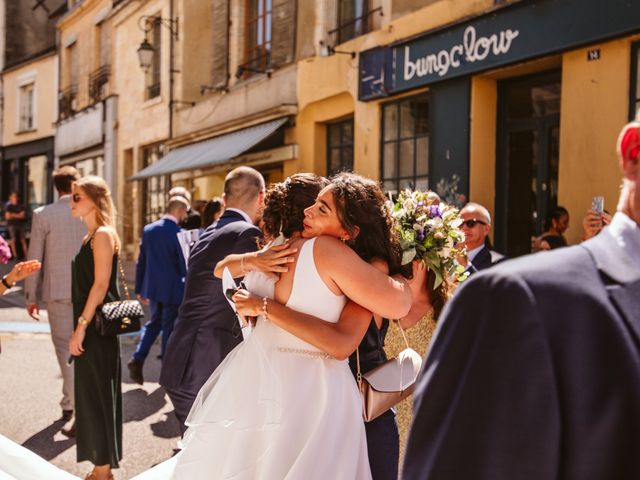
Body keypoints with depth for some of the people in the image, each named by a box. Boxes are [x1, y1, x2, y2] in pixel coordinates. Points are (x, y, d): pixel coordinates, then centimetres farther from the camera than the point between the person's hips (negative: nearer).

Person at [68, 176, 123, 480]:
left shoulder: (103, 234, -13)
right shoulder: (91, 236, 15)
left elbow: (101, 285, -20)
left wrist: (81, 326, -21)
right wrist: (80, 326, 15)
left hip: (96, 326, -10)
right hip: (89, 324, 10)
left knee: (97, 394, -1)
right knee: (91, 394, 14)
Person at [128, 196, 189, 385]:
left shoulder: (149, 229, 2)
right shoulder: (179, 233, -15)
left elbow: (141, 261, 6)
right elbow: (184, 265, -13)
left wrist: (139, 289, 13)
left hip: (152, 287, 5)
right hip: (172, 289, -5)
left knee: (154, 322, 20)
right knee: (169, 327, 7)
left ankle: (138, 358, 4)